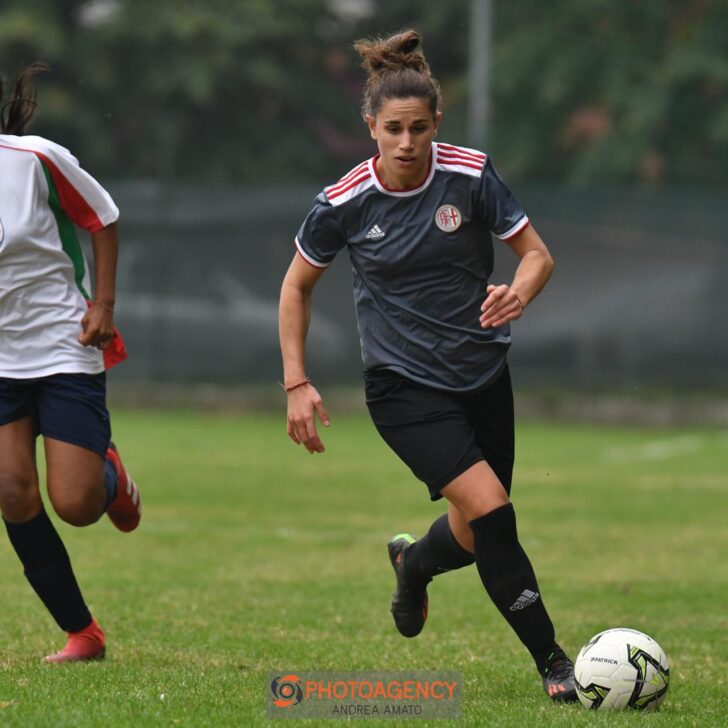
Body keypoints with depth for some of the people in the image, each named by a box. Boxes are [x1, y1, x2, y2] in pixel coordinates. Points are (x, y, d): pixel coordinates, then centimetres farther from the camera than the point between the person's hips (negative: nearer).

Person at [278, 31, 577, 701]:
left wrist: (518, 294, -26)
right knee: (490, 510, -20)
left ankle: (413, 562, 49)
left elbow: (537, 254, -3)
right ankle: (553, 662, -12)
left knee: (476, 536, 12)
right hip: (404, 386, -3)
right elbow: (297, 286, 3)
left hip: (483, 373, 3)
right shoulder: (344, 203, -12)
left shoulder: (471, 175, -10)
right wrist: (297, 383, -3)